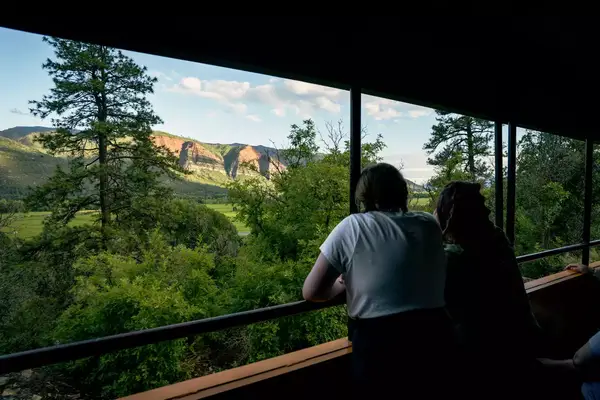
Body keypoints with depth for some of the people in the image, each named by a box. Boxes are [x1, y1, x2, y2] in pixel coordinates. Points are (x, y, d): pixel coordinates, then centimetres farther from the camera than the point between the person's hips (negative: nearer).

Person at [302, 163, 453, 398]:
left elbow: (311, 292, -6)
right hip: (434, 335, 5)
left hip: (378, 341, -4)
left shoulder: (352, 227, -6)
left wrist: (342, 284, 13)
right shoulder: (430, 225, 4)